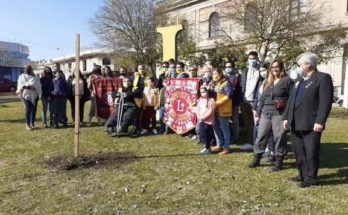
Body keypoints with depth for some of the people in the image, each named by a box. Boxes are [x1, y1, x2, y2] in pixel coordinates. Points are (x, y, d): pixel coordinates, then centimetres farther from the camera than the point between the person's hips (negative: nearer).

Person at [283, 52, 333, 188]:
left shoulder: (323, 78, -5)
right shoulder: (299, 81, 19)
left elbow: (326, 102, -14)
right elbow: (291, 100, 18)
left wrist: (320, 121, -20)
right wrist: (286, 117, 12)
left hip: (311, 124, -8)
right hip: (296, 124, 8)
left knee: (311, 152, 0)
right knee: (298, 152, 14)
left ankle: (311, 178, 12)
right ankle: (303, 175, 27)